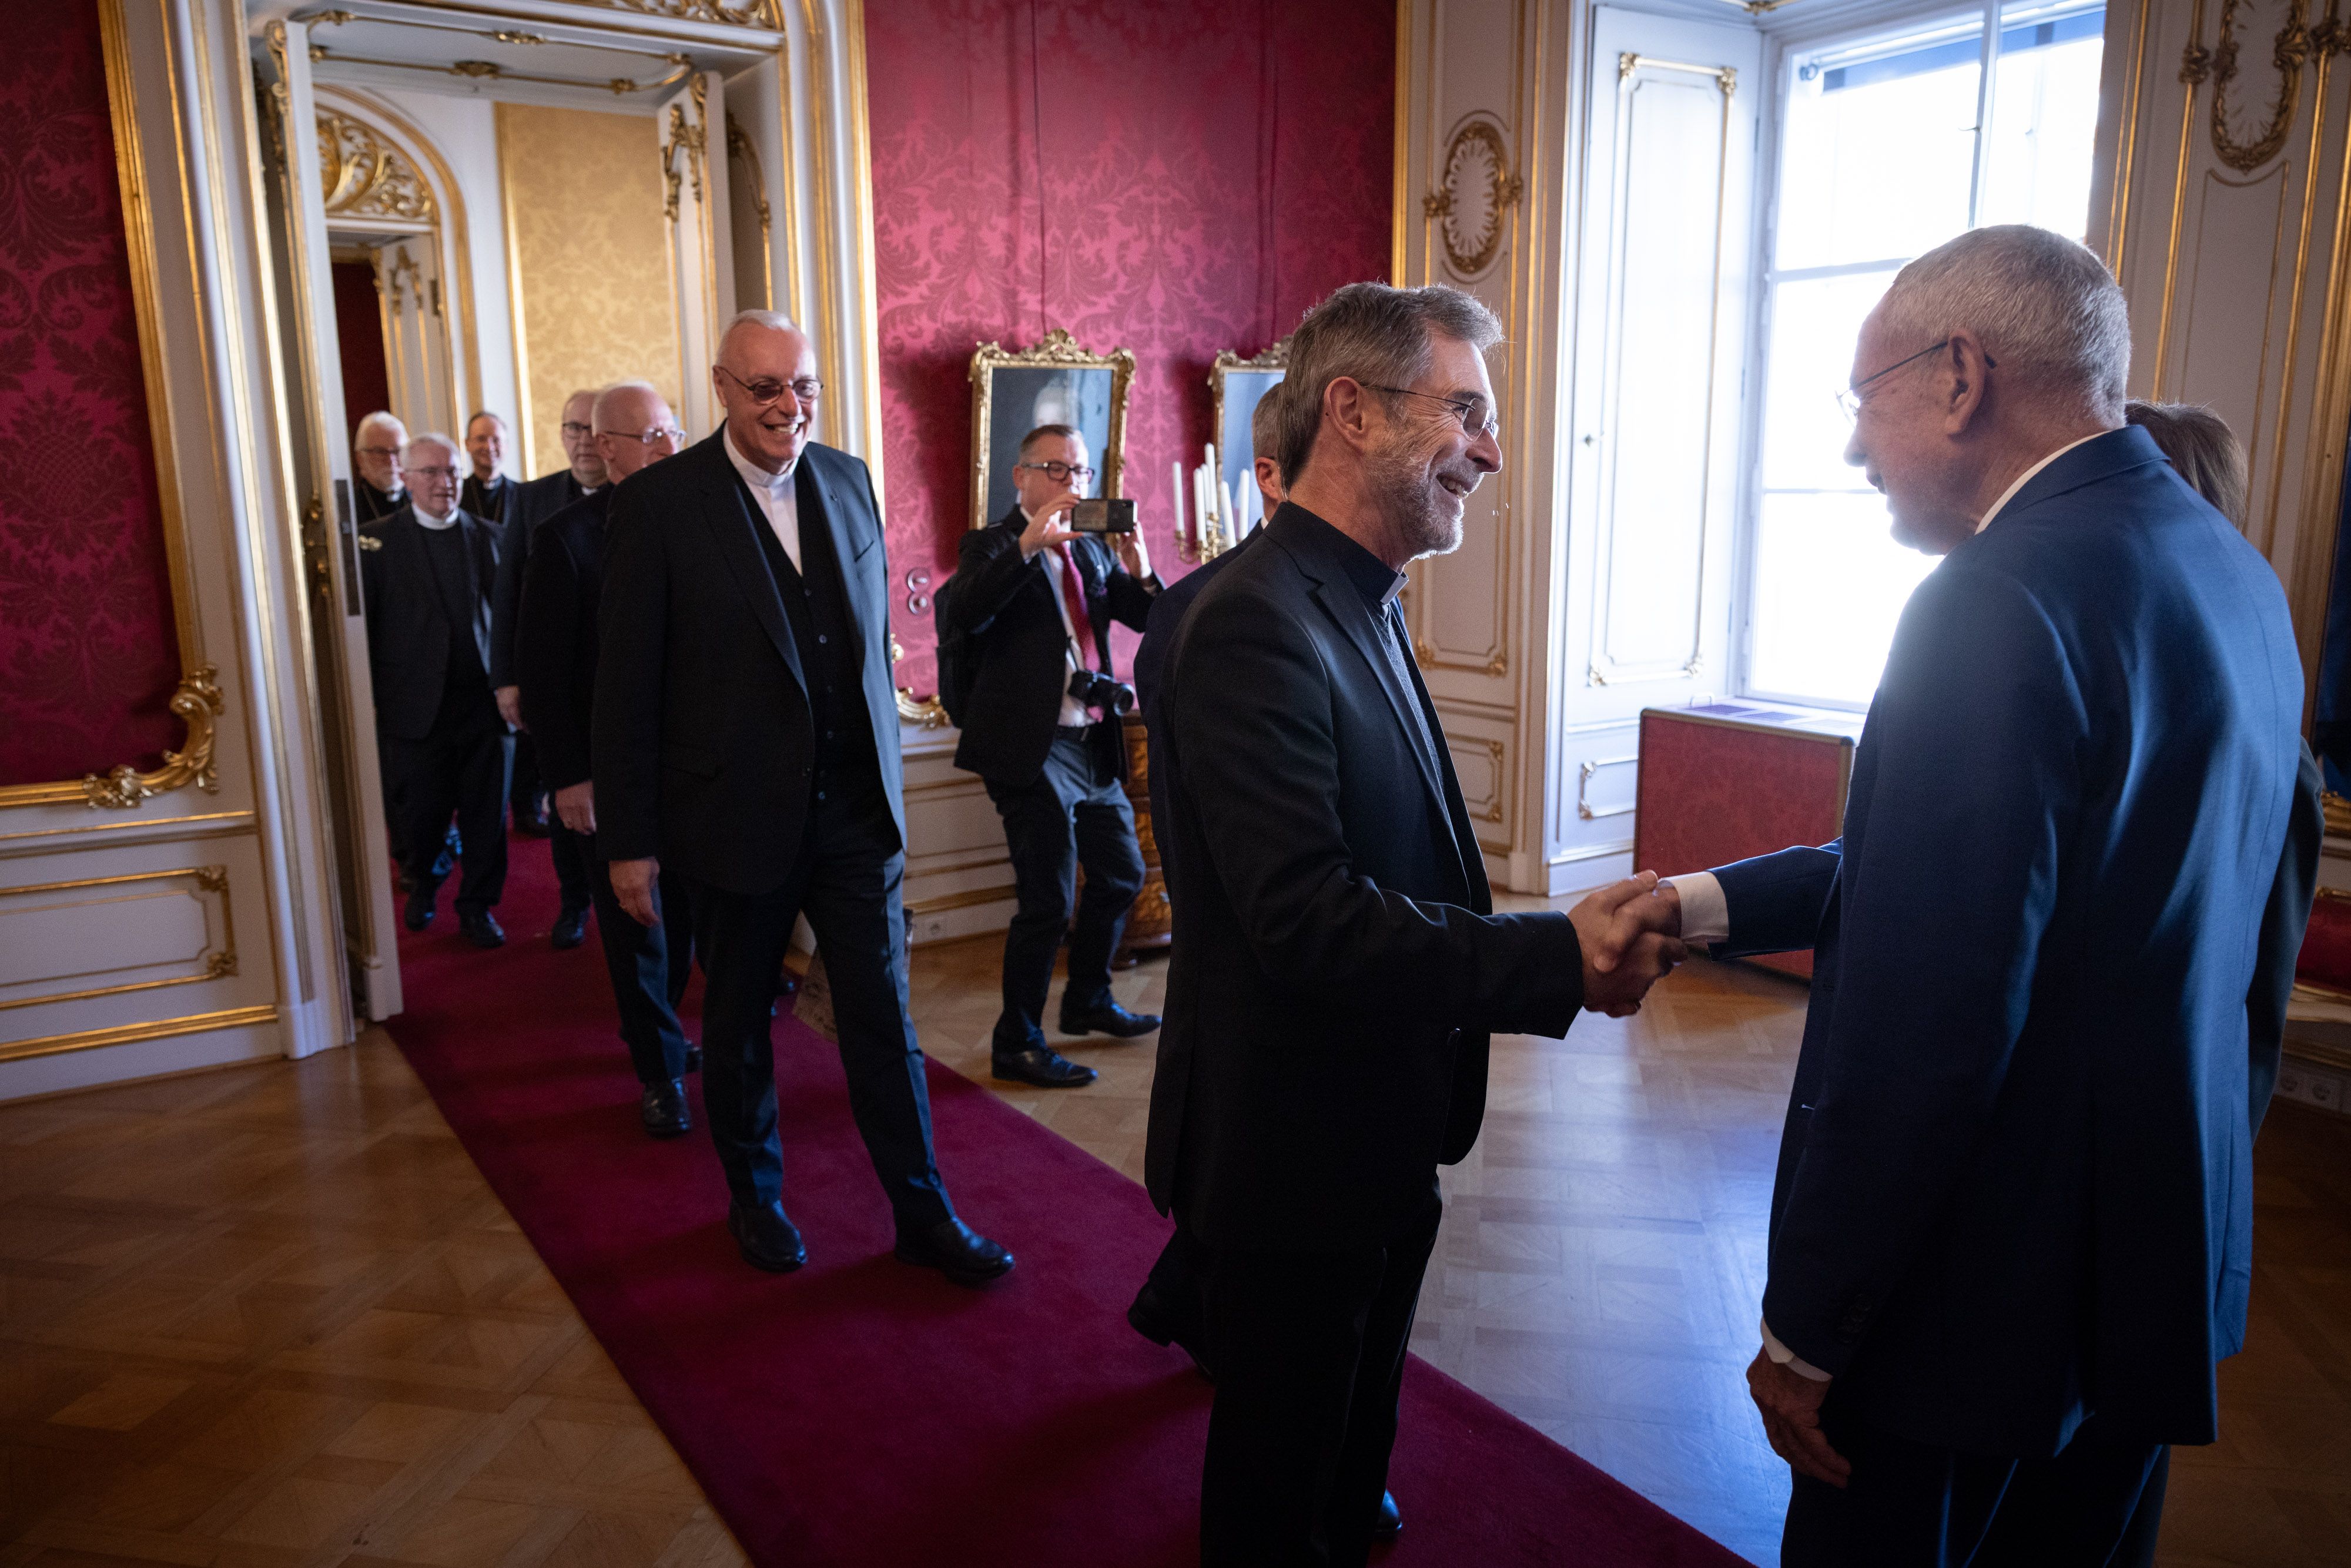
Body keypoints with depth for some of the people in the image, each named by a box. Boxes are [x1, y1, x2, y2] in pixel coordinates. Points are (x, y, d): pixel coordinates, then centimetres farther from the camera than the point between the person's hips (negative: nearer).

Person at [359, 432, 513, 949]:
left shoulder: (491, 537, 9)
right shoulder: (376, 542, 0)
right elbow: (359, 626, -3)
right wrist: (367, 704, -8)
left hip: (484, 700, 2)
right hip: (416, 707, -2)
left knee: (486, 813, 4)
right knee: (419, 813, 7)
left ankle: (478, 906, 21)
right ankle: (424, 883, 36)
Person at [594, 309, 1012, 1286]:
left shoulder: (849, 481, 5)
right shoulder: (659, 502, -9)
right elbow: (626, 685, -8)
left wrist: (885, 777, 11)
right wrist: (629, 839, -8)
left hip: (854, 807, 3)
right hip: (738, 813, -3)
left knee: (883, 1019, 8)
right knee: (739, 1023, 15)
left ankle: (924, 1214, 22)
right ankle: (755, 1199, 36)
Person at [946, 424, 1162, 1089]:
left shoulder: (1091, 549, 15)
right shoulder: (992, 546, -5)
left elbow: (1149, 619, 10)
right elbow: (968, 611, -25)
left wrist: (1138, 571, -10)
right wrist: (1029, 543, -33)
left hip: (1094, 745, 8)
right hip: (1035, 750, -8)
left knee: (1121, 873, 19)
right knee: (1049, 903, -6)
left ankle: (1088, 1000, 39)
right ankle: (1016, 1045, 10)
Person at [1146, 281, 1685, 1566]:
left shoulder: (1361, 609, 8)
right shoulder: (1257, 624, -25)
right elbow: (1308, 921, -31)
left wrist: (1561, 938, 2)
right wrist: (1562, 957, -26)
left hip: (1374, 1141, 9)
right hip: (1294, 1155, -9)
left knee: (1352, 1438, 30)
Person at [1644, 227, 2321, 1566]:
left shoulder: (2004, 600, -25)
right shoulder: (2228, 568, 4)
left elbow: (1923, 1027, -27)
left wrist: (1805, 1333, -18)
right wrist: (1706, 903, 5)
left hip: (1984, 1299, -8)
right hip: (2169, 1258, 9)